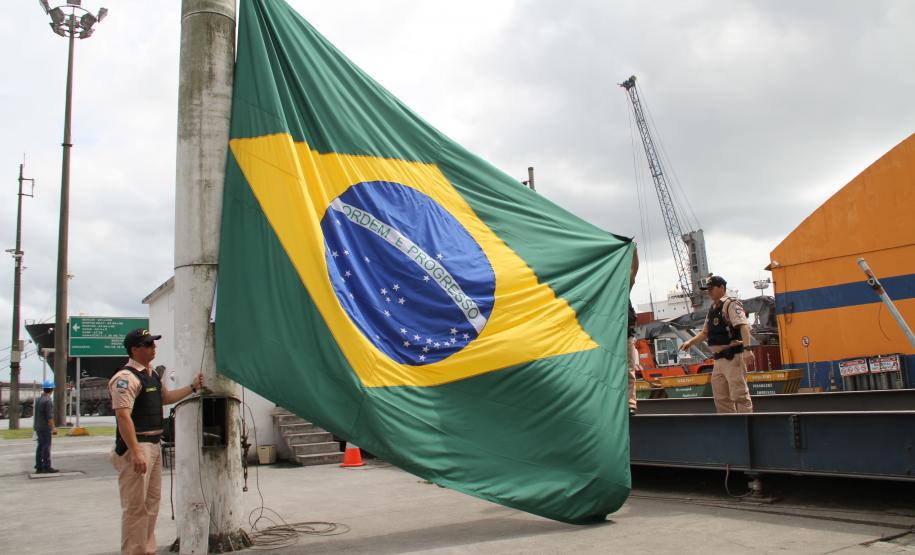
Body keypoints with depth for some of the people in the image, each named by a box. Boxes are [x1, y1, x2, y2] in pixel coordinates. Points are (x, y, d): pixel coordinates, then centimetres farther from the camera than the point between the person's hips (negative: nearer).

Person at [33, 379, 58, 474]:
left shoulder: (38, 399, 10)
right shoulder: (48, 400, -17)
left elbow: (37, 414, 16)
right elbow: (50, 416, -19)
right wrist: (53, 428, -14)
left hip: (38, 427, 8)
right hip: (45, 428, -8)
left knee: (40, 447, 12)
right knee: (46, 447, -5)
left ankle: (39, 467, 14)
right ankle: (47, 468, -2)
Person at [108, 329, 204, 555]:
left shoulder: (153, 375, 14)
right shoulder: (126, 377, -16)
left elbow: (166, 397, 31)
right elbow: (123, 416, -23)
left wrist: (192, 387, 24)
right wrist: (135, 452, -27)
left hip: (153, 445, 10)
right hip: (136, 445, -10)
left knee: (152, 502, 17)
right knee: (135, 505, -5)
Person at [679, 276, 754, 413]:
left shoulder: (731, 305, -9)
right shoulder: (712, 309, 18)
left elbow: (743, 326, -22)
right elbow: (705, 333, 27)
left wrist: (747, 349, -34)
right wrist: (690, 342, 14)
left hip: (733, 357, -9)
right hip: (719, 359, 9)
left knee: (739, 394, -10)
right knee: (721, 398, 11)